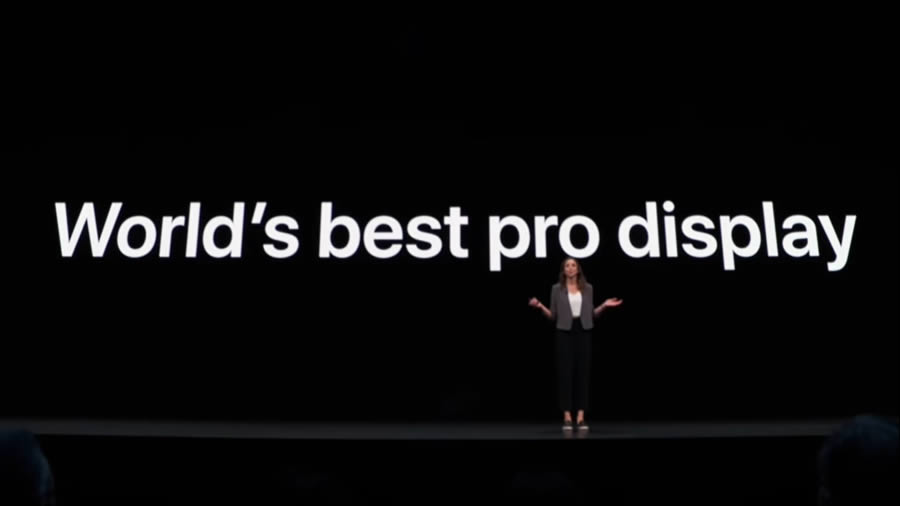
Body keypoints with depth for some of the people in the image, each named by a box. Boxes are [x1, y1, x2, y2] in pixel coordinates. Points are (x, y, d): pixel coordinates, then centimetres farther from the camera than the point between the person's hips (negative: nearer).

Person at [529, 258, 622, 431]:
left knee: (583, 372, 1)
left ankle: (580, 416, 6)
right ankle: (567, 416, 1)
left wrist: (604, 305, -3)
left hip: (583, 332, 2)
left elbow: (591, 314, 11)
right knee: (565, 373, -4)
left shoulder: (588, 288, 9)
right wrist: (540, 306, -12)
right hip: (564, 333, -2)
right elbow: (553, 316, 3)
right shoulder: (556, 289, 3)